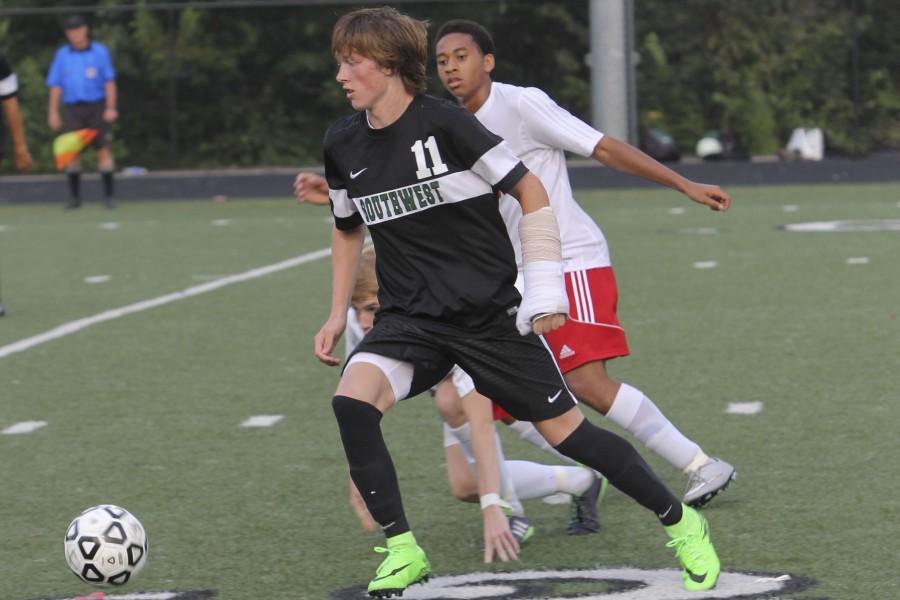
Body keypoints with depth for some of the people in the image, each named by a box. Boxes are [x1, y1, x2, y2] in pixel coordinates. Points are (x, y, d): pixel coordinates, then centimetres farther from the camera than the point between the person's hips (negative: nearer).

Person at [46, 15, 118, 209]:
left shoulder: (99, 51, 3)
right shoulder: (62, 54, 8)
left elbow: (109, 81, 1)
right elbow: (56, 86, 9)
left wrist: (110, 107, -7)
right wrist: (53, 112, 3)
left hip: (96, 108, -2)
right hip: (71, 109, 2)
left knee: (103, 149, -7)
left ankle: (108, 195, -3)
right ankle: (74, 196, 6)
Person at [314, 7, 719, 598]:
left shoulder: (443, 123, -15)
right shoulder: (343, 144, 2)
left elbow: (530, 190, -8)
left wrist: (545, 290, -11)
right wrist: (339, 313, 17)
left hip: (490, 314, -4)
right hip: (410, 320, 4)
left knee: (562, 427, -1)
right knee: (351, 399, -22)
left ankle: (681, 523, 18)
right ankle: (403, 551, -10)